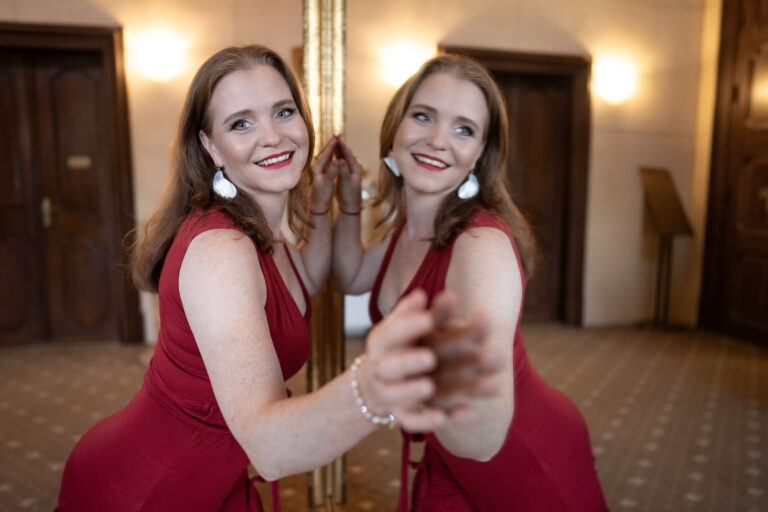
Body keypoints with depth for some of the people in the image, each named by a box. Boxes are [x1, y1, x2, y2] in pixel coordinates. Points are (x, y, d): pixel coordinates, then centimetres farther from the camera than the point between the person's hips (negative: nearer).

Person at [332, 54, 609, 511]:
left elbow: (483, 440, -37)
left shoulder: (484, 245, -31)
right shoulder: (406, 227, -8)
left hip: (530, 469, -6)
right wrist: (349, 206, 2)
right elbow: (352, 278, 11)